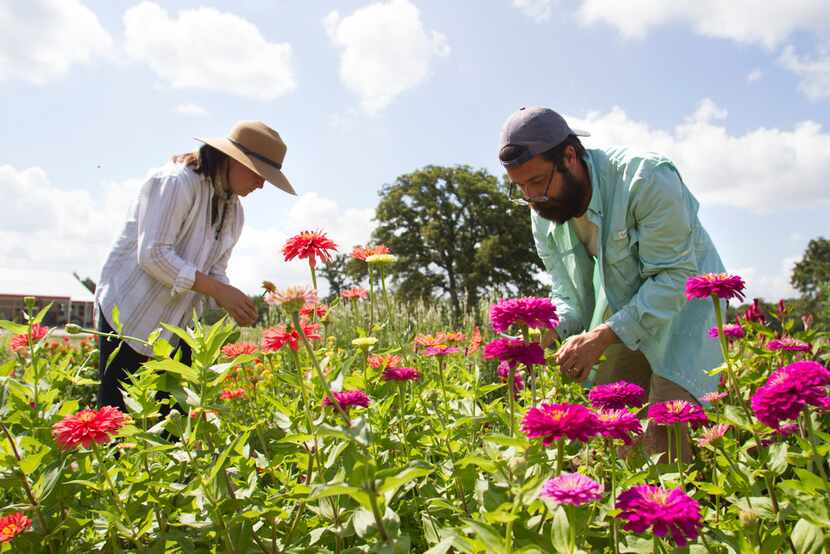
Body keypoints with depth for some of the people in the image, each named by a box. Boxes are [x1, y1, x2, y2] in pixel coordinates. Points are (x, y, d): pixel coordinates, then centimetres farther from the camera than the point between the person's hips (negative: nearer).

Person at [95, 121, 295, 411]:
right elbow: (154, 255, -24)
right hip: (128, 313, -7)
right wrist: (219, 291, -26)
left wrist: (231, 302, -10)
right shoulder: (176, 182, -17)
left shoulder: (233, 211, 8)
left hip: (175, 323, 8)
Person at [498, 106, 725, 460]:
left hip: (684, 299, -5)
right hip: (620, 315, 6)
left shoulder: (647, 180, -27)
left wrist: (603, 336, -35)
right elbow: (567, 293, 0)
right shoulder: (543, 213, -7)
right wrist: (552, 328, -23)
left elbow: (675, 276, -28)